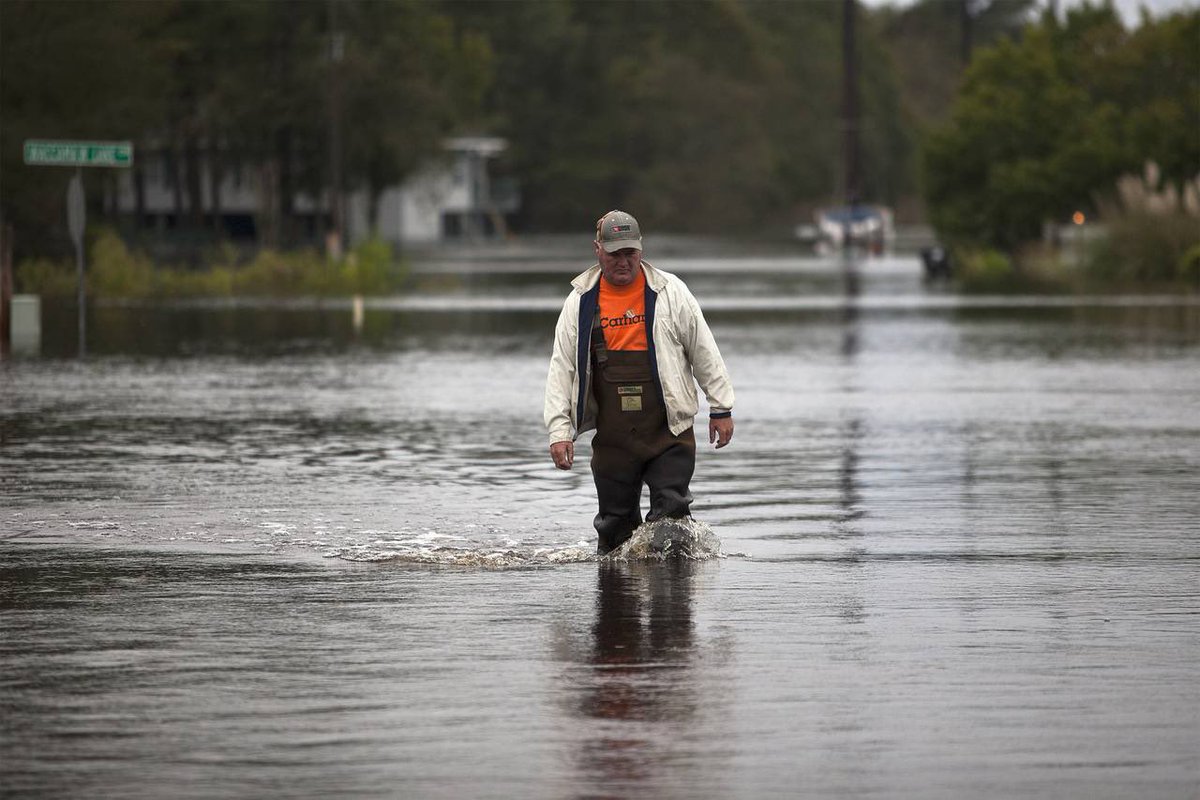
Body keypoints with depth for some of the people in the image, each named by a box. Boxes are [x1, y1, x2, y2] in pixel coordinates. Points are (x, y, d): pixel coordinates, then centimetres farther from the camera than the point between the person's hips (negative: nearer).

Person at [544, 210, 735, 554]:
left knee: (671, 515, -11)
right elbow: (561, 369, 7)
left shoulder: (670, 293, 2)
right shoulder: (580, 302, 5)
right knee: (615, 523, 5)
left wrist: (721, 409, 8)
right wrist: (559, 430, -1)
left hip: (669, 434, -1)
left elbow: (705, 352, 8)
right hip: (612, 440, 2)